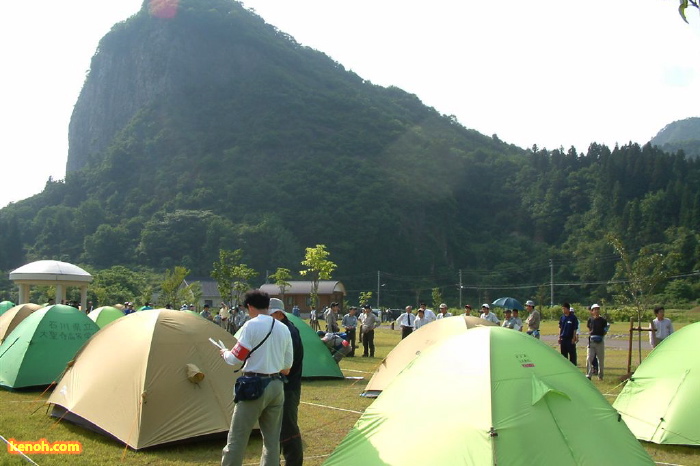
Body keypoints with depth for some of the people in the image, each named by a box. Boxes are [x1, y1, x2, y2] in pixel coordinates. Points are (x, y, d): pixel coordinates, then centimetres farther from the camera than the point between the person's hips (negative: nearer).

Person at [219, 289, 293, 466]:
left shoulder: (251, 325, -10)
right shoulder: (284, 329, 8)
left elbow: (236, 359, -9)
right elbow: (287, 368, 11)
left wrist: (225, 353, 11)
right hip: (277, 386, 6)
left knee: (237, 438, 3)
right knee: (272, 439, 13)